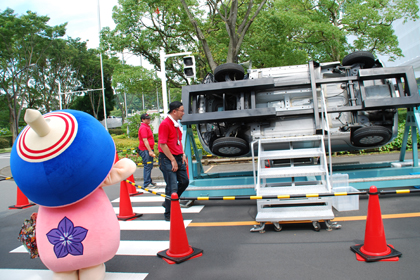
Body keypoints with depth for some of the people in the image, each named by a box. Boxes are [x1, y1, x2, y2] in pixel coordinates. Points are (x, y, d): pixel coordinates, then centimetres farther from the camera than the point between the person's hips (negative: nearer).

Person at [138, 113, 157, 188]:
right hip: (145, 150, -10)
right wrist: (150, 151, -23)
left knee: (150, 166, 16)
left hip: (149, 150, 10)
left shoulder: (147, 127, 18)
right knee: (147, 166, -8)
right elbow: (145, 140, -20)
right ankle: (146, 184, -4)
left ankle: (150, 181, 26)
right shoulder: (143, 128, -14)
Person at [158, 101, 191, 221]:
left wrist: (183, 155, 11)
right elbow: (162, 144, -18)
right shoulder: (165, 124, -15)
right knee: (172, 187, -6)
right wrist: (173, 160, -17)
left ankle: (168, 202, 31)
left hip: (178, 158, 9)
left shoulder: (177, 124, 13)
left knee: (184, 181, 14)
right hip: (167, 159, -9)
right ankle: (169, 214, 9)